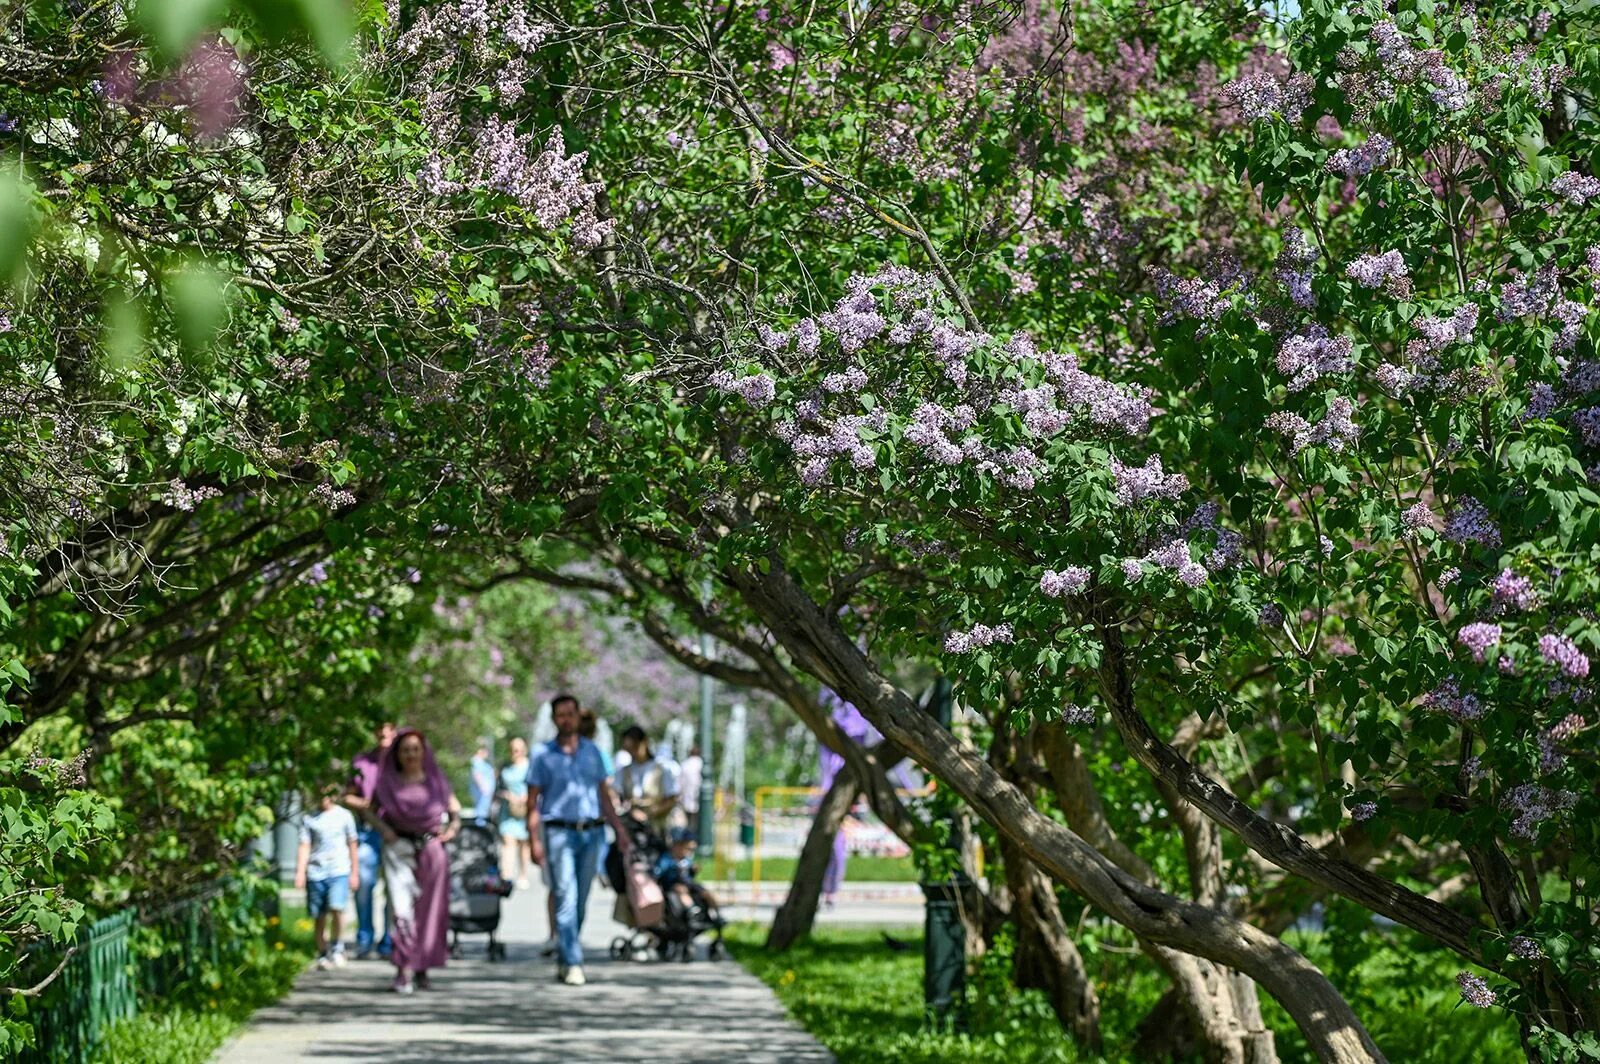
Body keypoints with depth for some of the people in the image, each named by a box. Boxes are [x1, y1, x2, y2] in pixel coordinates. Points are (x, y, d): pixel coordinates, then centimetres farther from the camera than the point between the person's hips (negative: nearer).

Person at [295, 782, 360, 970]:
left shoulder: (344, 816, 9)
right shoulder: (309, 819, 8)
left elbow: (352, 845, 14)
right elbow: (305, 847, 6)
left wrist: (355, 873, 12)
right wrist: (300, 872, -5)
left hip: (339, 871, -1)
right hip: (316, 873, 1)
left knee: (336, 908, -21)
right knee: (320, 917, 3)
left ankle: (337, 948, -2)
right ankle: (323, 955, 15)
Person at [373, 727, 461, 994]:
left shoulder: (436, 781, 9)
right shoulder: (388, 783, 5)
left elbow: (455, 809, 17)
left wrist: (452, 827, -1)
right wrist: (383, 828, -4)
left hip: (431, 849, 2)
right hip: (399, 850, -2)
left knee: (430, 910, 4)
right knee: (402, 908, -13)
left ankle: (422, 966, 16)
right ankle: (405, 971, -16)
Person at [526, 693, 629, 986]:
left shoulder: (592, 752, 12)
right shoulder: (543, 756, 2)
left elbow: (604, 795, 16)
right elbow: (532, 801, 2)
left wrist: (619, 829, 6)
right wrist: (535, 840, -7)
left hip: (591, 833, 4)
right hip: (559, 833, -4)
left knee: (581, 901, 6)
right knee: (566, 898, -12)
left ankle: (564, 960, 18)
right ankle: (573, 964, -14)